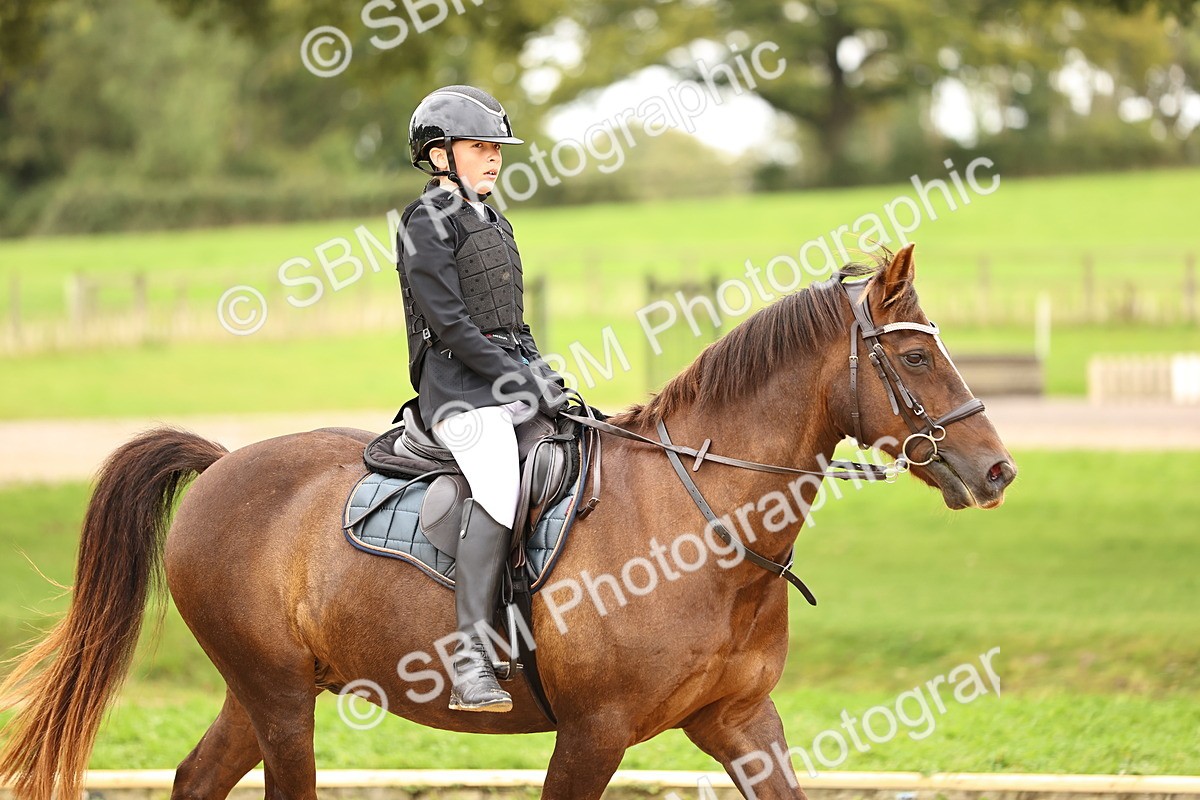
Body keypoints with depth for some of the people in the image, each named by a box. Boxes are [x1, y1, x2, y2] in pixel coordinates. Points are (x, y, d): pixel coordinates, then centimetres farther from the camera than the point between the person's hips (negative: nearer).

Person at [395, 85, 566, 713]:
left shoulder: (494, 224, 22)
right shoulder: (426, 223, -5)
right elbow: (450, 323, -13)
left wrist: (543, 375, 7)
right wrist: (519, 379, -16)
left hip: (509, 380, 9)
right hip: (460, 385, -9)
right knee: (499, 487, -30)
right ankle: (470, 659, -36)